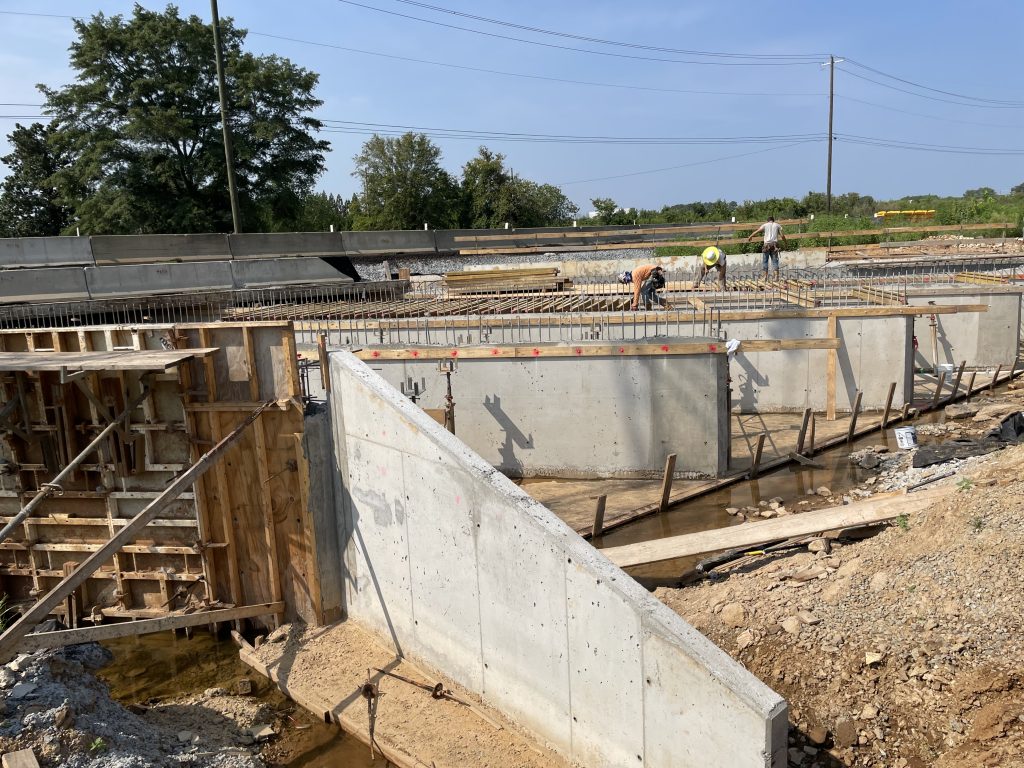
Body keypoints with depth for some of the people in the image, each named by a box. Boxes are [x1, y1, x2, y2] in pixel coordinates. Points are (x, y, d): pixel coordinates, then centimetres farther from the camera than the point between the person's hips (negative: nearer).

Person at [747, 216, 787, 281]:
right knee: (775, 261, 3)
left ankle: (765, 276, -4)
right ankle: (776, 276, -6)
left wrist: (750, 237, 23)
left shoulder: (765, 225, 9)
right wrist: (785, 242, 20)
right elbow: (782, 235, 6)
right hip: (774, 244, 1)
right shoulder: (777, 225, 12)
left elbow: (756, 232, 9)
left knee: (764, 261, 3)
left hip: (767, 244, -1)